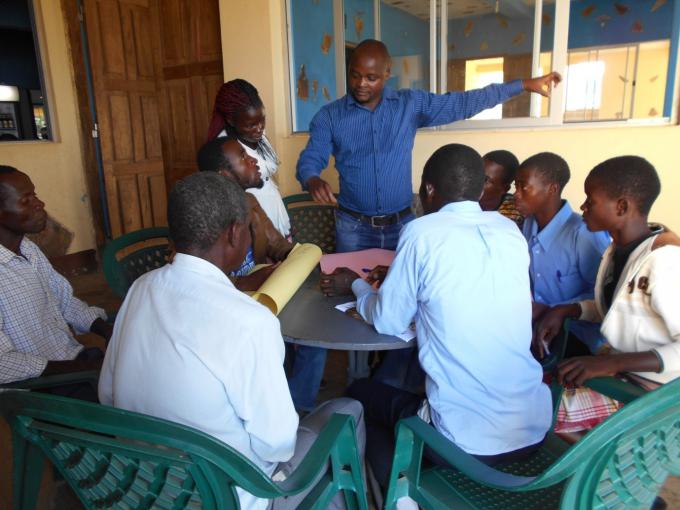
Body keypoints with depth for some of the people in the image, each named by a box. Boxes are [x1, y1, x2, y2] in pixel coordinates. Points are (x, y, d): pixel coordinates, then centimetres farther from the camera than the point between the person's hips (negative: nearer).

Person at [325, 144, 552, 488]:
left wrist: (356, 283, 16)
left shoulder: (422, 232, -13)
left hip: (466, 440, -6)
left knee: (360, 393, 20)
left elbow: (387, 322, -3)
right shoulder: (511, 232, 3)